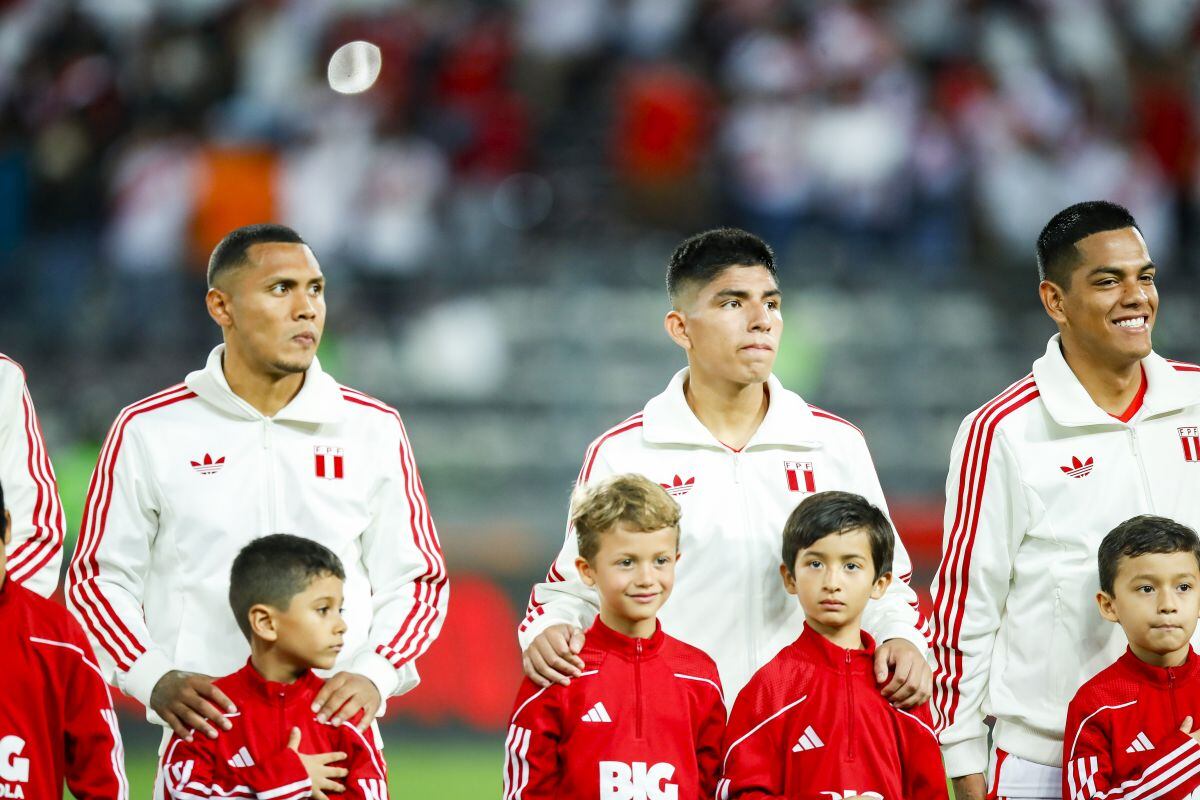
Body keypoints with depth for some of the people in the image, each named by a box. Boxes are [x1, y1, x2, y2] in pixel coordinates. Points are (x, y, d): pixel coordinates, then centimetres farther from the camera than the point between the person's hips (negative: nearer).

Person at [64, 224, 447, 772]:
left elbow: (414, 579, 11)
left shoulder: (374, 429, 8)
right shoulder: (147, 432, 4)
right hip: (203, 728, -1)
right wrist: (155, 679, -9)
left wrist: (374, 675, -7)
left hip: (336, 728, 1)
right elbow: (98, 577, 7)